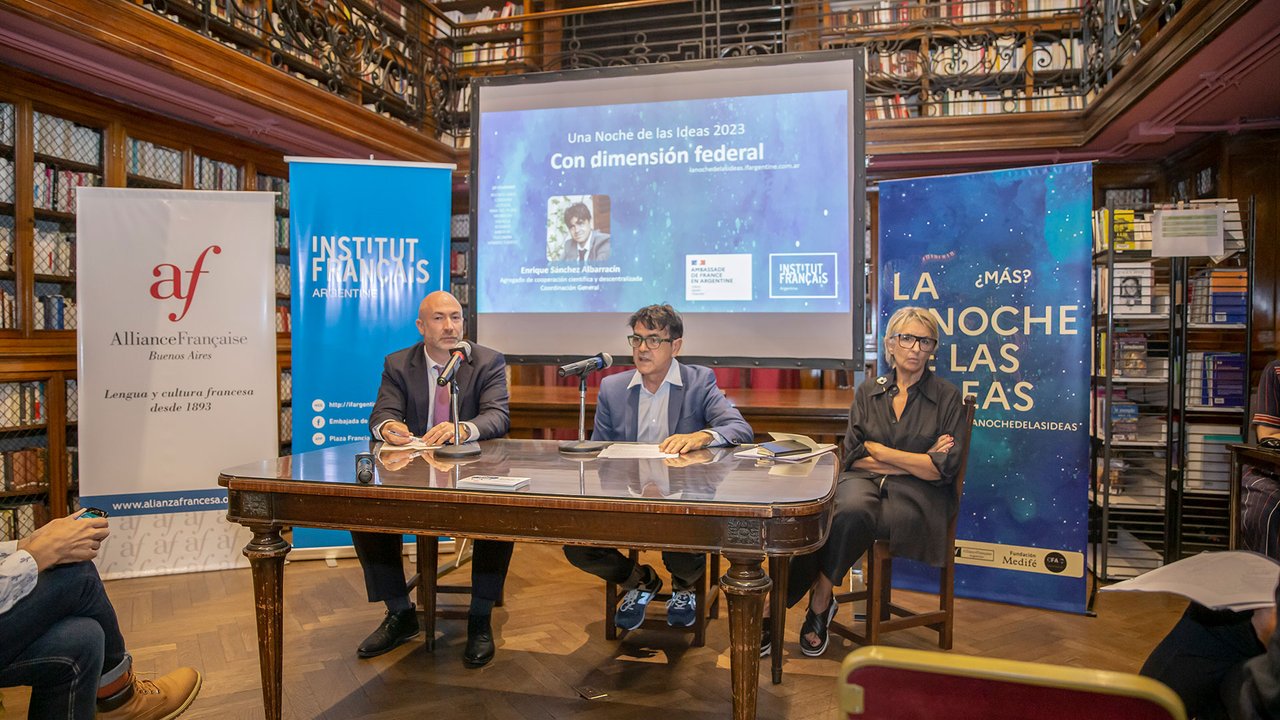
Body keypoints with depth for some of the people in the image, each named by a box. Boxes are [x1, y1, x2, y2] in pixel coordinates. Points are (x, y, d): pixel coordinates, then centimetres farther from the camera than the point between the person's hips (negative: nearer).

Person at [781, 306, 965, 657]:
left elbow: (944, 469, -6)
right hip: (864, 482, 2)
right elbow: (853, 457, 5)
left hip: (916, 496, -2)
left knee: (850, 519, -32)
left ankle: (819, 602, -11)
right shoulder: (869, 391, 12)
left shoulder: (947, 397, 4)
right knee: (851, 509, -35)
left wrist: (881, 451, -5)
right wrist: (915, 462, -4)